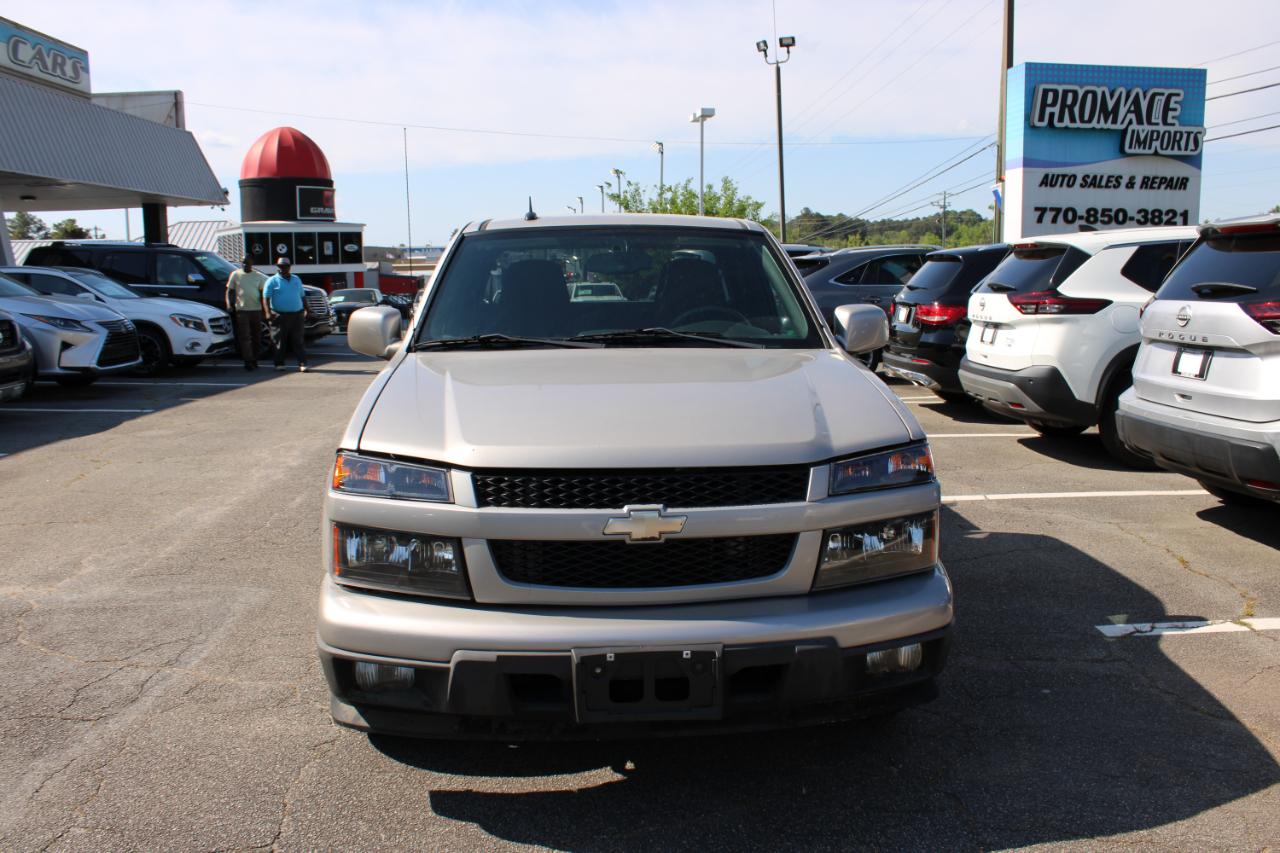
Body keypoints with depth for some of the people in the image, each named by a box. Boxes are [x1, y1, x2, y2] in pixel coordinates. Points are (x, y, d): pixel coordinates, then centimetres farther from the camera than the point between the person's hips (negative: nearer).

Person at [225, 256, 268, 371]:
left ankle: (254, 360, 19)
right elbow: (230, 291, 8)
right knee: (244, 337, -8)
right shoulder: (235, 275, 6)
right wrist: (229, 304, -7)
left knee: (257, 337, 7)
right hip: (242, 310, -2)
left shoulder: (258, 276, 9)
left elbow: (263, 293, 9)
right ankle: (248, 361, -10)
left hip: (256, 310, 2)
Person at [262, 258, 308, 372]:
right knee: (281, 341, 0)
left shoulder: (296, 280, 17)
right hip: (280, 315, -3)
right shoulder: (272, 281, 2)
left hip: (296, 315, 3)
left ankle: (302, 363, -3)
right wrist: (268, 312, -19)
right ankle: (279, 364, 8)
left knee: (297, 341, 1)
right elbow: (265, 298, -5)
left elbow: (302, 296, 24)